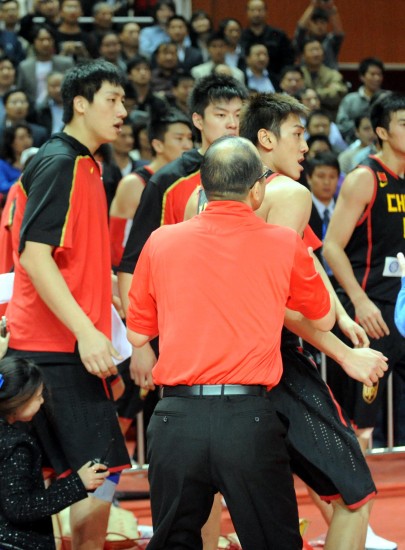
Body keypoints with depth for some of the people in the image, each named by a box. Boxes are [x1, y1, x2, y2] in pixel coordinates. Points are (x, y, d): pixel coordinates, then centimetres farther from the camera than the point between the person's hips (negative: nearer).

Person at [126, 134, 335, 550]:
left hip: (176, 418, 2)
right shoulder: (283, 245, 1)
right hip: (248, 419, -2)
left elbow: (137, 334, 15)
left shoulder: (161, 241, 5)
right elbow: (323, 320, 18)